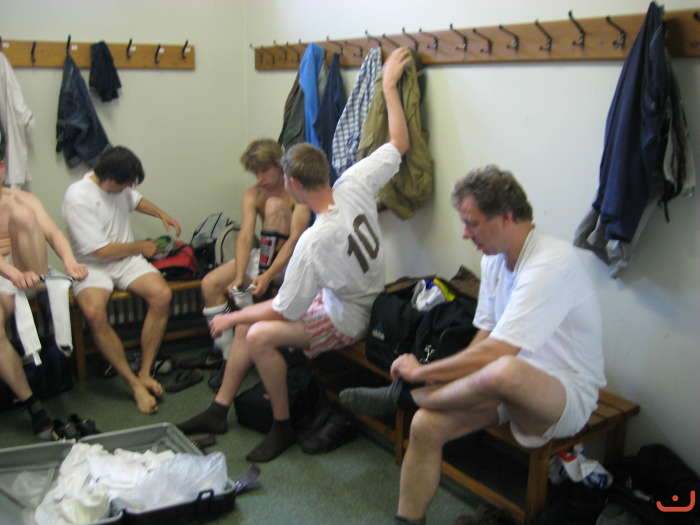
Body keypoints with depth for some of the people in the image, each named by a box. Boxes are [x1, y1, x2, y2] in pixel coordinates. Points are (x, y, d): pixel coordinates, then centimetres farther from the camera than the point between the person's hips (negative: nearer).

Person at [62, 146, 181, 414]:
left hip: (127, 260, 5)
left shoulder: (119, 186, 4)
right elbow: (102, 250, -18)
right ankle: (135, 383, -23)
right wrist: (140, 247, -5)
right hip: (93, 265, -5)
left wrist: (161, 214, 14)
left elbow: (135, 200, 31)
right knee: (94, 312, -36)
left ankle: (145, 372, -14)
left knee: (162, 295, -26)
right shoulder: (78, 197, -17)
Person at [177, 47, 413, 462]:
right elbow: (400, 142, -3)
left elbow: (284, 310, -22)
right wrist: (389, 86, 5)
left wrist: (231, 318, -8)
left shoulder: (314, 242, -33)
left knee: (258, 334, -23)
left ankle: (283, 427, -3)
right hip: (335, 297, 9)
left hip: (346, 318, -9)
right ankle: (219, 411, 18)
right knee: (248, 324, 7)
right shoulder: (355, 186, -16)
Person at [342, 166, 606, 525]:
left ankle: (405, 394, -15)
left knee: (503, 371, -40)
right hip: (510, 387, 8)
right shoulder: (494, 258, 5)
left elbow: (492, 354, -29)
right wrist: (442, 376, -5)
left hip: (567, 397, -8)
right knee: (426, 425, -13)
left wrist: (420, 372, -18)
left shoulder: (551, 264, -24)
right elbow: (484, 336, 10)